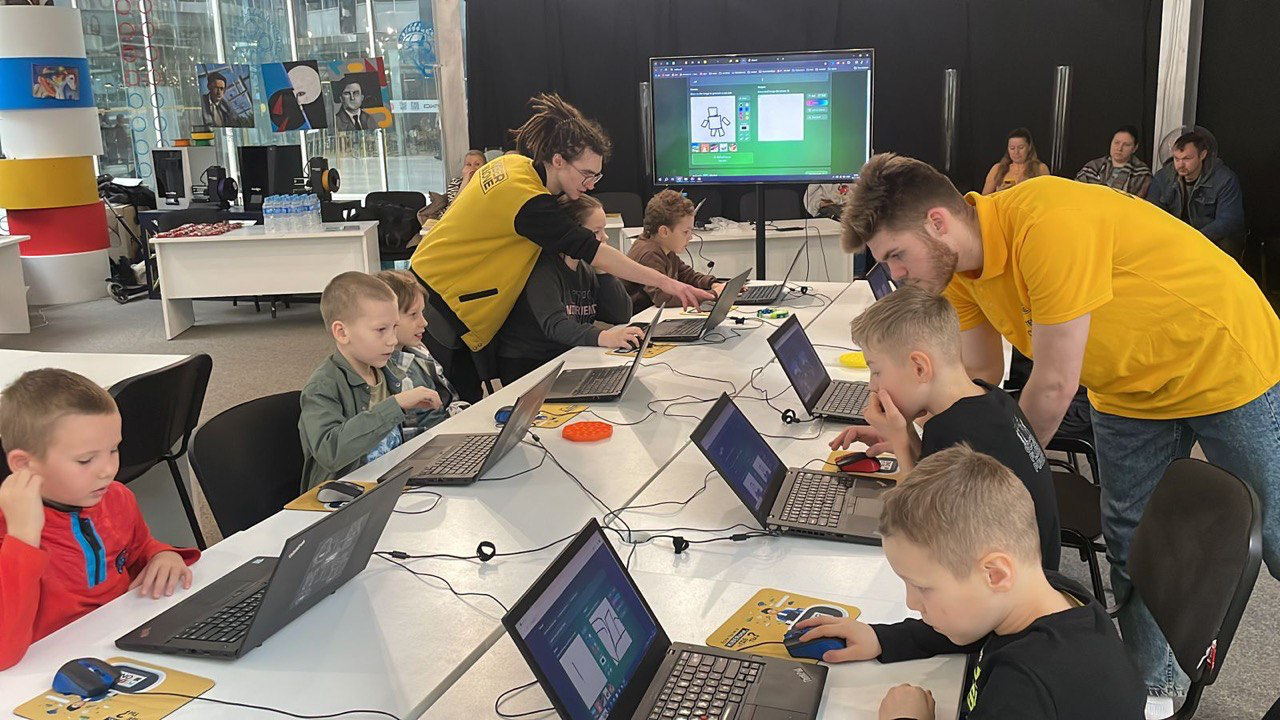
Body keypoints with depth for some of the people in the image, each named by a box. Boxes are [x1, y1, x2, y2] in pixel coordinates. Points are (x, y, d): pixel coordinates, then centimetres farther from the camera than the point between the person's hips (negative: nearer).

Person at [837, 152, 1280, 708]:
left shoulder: (1047, 225, -37)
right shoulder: (959, 265, -11)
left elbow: (1053, 388, -30)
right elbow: (980, 377, 0)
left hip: (1228, 365, -7)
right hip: (1129, 388, 7)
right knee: (1130, 548, 10)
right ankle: (1155, 684, 28)